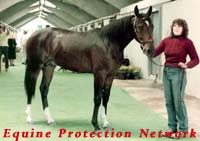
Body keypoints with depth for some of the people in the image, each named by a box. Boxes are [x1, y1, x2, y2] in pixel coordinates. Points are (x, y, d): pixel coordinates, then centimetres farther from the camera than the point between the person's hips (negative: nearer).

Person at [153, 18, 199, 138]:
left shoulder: (187, 42, -8)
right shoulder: (166, 40, 6)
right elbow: (154, 53, 3)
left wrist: (187, 65, -24)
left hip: (178, 73, -5)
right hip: (166, 72, 6)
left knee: (178, 101, 0)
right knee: (169, 102, 11)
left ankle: (183, 129, 12)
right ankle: (172, 128, 22)